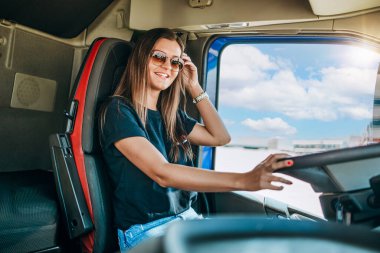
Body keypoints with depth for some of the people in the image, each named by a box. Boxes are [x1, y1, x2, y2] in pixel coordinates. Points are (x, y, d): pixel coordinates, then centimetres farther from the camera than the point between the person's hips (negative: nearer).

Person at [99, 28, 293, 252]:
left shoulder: (171, 115, 12)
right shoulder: (119, 110, -11)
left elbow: (220, 137, 14)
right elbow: (162, 174, -23)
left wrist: (194, 87, 9)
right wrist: (243, 180, -32)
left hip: (187, 218, 7)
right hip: (146, 231, -6)